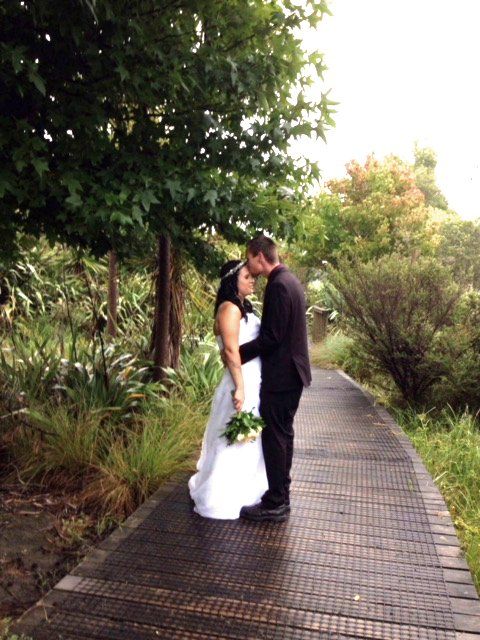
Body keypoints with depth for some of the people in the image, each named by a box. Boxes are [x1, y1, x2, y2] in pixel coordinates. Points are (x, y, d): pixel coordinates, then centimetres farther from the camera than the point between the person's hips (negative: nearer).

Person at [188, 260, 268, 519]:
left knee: (248, 442, 19)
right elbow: (231, 350, -22)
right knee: (234, 444, 1)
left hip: (253, 385, 10)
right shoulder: (229, 308, -14)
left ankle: (243, 493, 34)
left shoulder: (244, 308, 15)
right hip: (241, 386, -10)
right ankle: (221, 502, 15)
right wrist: (239, 388, -24)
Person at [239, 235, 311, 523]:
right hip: (291, 372, 10)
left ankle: (275, 504, 11)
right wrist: (245, 350, 16)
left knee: (274, 437, 0)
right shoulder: (289, 280, 12)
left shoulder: (278, 285, -19)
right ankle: (281, 493, 31)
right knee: (283, 434, 18)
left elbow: (271, 337, -22)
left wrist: (236, 354, -13)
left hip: (281, 375, -10)